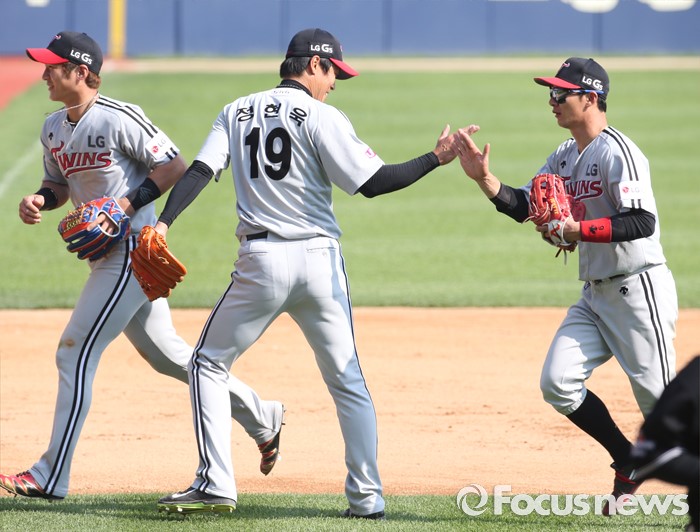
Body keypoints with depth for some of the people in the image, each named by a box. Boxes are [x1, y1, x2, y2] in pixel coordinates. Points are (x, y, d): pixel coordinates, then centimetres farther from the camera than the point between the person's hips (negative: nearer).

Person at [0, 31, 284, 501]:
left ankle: (51, 477, -9)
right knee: (167, 354, 17)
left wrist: (127, 205, -21)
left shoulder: (119, 119, -17)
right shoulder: (54, 128, 9)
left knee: (75, 353, -11)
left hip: (133, 251, -9)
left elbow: (175, 167, -14)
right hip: (106, 256, 9)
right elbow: (60, 183, 22)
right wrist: (40, 199, 0)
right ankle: (262, 418, 31)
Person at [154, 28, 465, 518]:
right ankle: (367, 497, 3)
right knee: (348, 380, 9)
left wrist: (163, 223, -11)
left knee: (209, 365, 14)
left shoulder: (238, 113, 9)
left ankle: (216, 485, 2)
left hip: (261, 264, 1)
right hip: (320, 260, -1)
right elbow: (372, 184, -8)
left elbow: (200, 171, -2)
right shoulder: (322, 117, -3)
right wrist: (435, 160, -1)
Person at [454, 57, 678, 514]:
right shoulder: (564, 157, 13)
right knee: (558, 383, -4)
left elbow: (642, 223, -24)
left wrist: (578, 229, -25)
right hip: (595, 294, 9)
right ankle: (629, 462, 13)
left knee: (660, 398, -5)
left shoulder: (618, 153, -15)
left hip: (639, 289, -9)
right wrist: (484, 177, -5)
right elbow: (521, 207, 10)